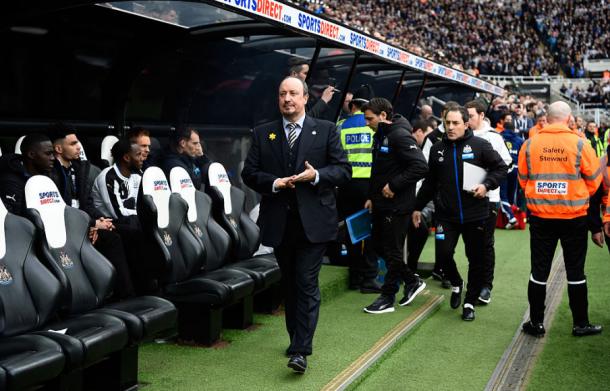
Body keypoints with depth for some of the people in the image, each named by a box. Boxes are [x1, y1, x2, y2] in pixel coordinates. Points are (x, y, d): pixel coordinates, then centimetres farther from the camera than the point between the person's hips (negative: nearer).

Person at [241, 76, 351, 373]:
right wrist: (274, 182, -14)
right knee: (289, 285, 15)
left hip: (313, 222, -3)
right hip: (279, 223, 3)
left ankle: (300, 350, -6)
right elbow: (249, 173, 4)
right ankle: (296, 338, 30)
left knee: (307, 285, -7)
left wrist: (317, 176, -17)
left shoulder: (326, 130, 3)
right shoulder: (262, 134, 8)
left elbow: (344, 170, 0)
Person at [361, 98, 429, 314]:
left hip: (397, 205, -10)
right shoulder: (380, 136, 12)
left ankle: (387, 298, 11)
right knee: (379, 246, 15)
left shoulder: (400, 136, -18)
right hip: (381, 204, 10)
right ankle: (412, 281, 29)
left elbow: (421, 166, -25)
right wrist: (372, 197, 14)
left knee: (392, 251, 0)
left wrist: (394, 186, -22)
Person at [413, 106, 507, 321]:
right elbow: (430, 182, 15)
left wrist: (487, 184, -14)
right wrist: (418, 207, 17)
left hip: (474, 214, -2)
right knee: (443, 253, -8)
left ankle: (470, 302, 21)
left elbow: (501, 167, 1)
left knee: (476, 260, 5)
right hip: (446, 215, 2)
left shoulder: (480, 145, -4)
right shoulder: (437, 149, 7)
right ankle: (456, 283, 23)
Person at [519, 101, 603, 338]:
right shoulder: (580, 145, -10)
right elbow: (594, 180, -1)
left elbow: (523, 179, 6)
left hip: (540, 216, 1)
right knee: (575, 271, 11)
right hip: (574, 217, -1)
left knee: (539, 270, 11)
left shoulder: (530, 145, -5)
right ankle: (580, 324, 20)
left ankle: (536, 322, 18)